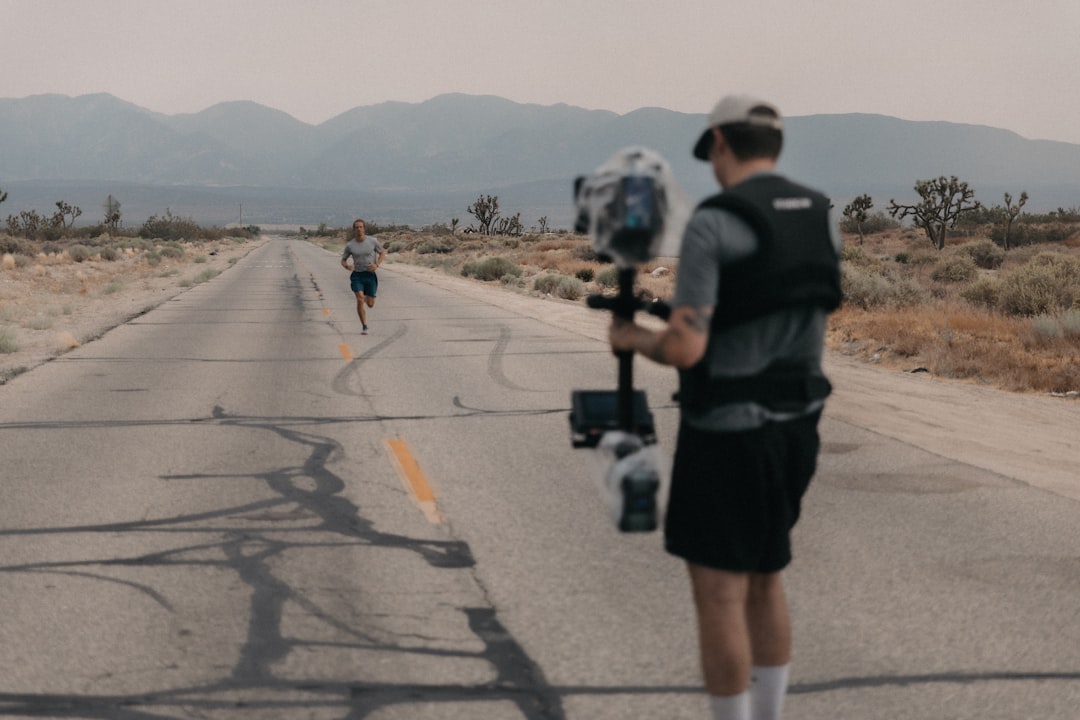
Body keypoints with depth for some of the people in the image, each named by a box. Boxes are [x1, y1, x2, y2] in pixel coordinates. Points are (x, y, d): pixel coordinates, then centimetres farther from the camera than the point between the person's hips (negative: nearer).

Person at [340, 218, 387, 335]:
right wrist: (347, 266, -16)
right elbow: (343, 260, 9)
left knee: (370, 304, 2)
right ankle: (364, 326, -8)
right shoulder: (350, 245, -1)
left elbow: (383, 252, 8)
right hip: (357, 275, 0)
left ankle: (367, 298, 41)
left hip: (370, 274, 0)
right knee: (360, 300, -18)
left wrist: (377, 265, -10)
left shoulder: (372, 241, -4)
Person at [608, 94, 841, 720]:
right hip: (795, 428, 7)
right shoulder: (821, 219, 5)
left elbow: (684, 349, -22)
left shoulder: (710, 226, -18)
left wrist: (635, 338, -2)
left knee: (718, 597, 2)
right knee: (763, 580, 21)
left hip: (727, 434, -7)